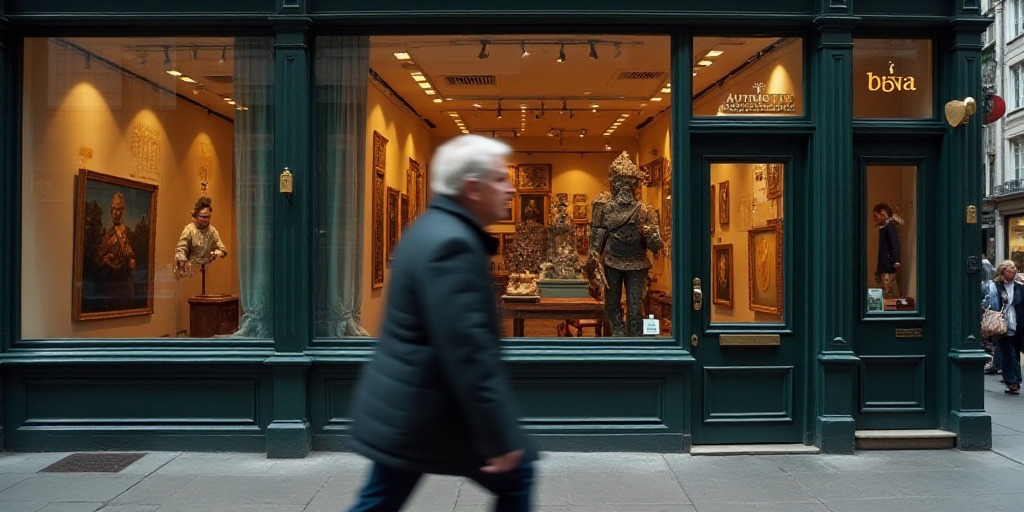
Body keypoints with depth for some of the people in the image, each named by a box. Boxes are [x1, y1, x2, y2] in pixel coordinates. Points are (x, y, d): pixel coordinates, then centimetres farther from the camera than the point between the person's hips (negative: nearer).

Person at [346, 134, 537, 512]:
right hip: (428, 412, -10)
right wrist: (500, 436, -23)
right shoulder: (451, 244, -22)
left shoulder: (433, 229, 11)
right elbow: (468, 349, -26)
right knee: (515, 477, 8)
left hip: (403, 405, 10)